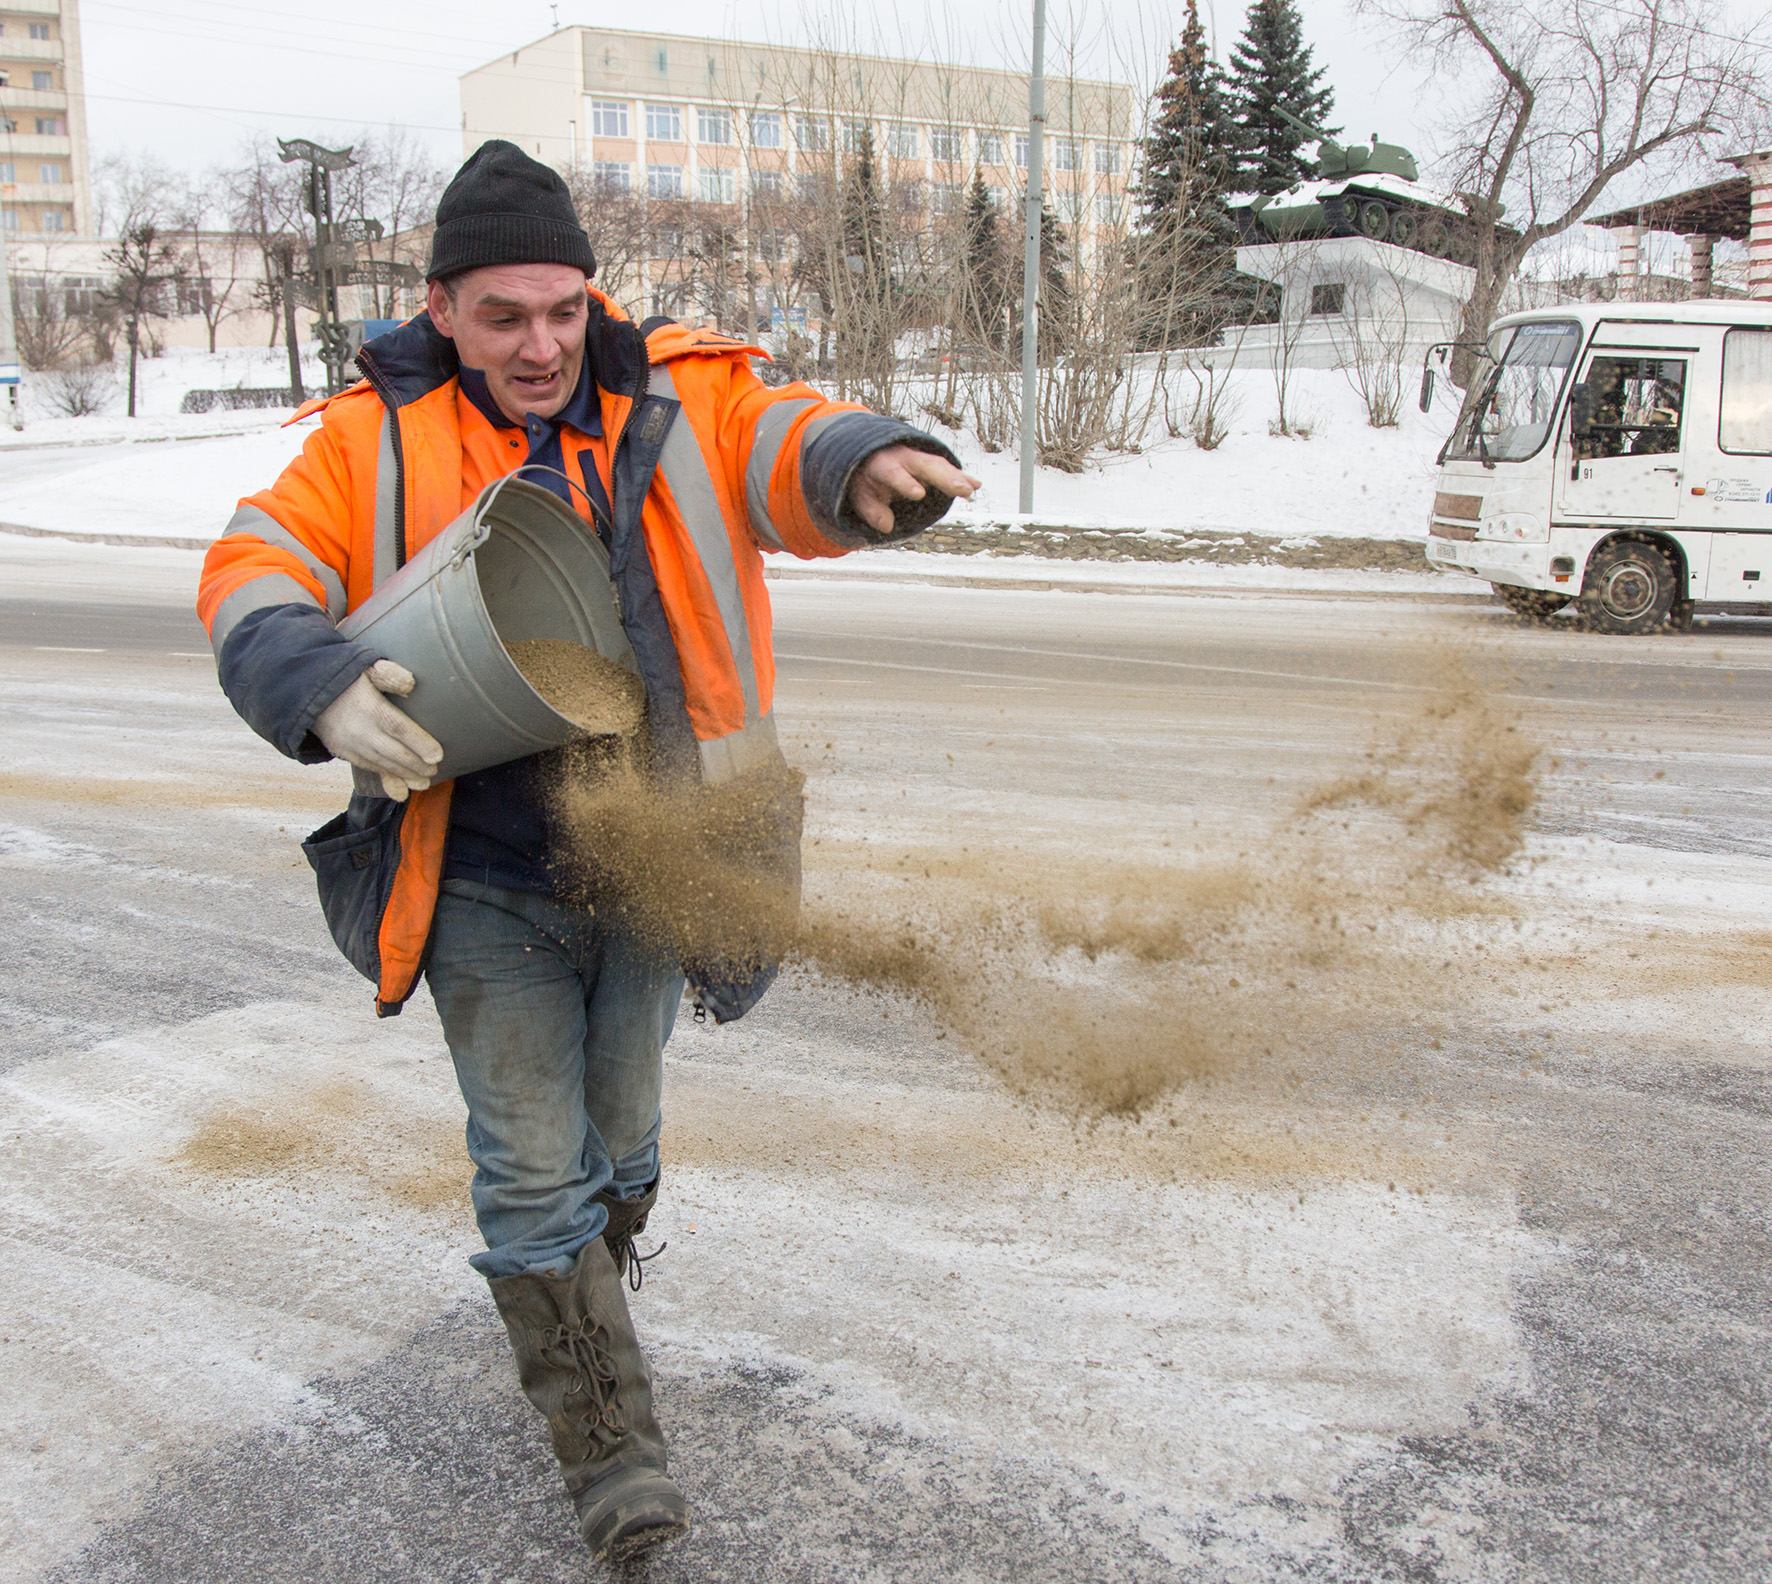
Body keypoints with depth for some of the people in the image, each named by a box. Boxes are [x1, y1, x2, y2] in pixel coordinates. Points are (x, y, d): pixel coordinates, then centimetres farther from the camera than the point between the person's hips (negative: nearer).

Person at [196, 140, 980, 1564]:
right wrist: (322, 689, -28)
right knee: (533, 1168, 3)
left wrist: (868, 463, -43)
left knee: (619, 1141, 20)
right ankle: (610, 1441, 19)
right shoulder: (377, 442, -4)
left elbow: (789, 451, -18)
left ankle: (572, 1323, 49)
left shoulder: (678, 406, -4)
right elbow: (251, 574, -7)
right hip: (484, 889, -1)